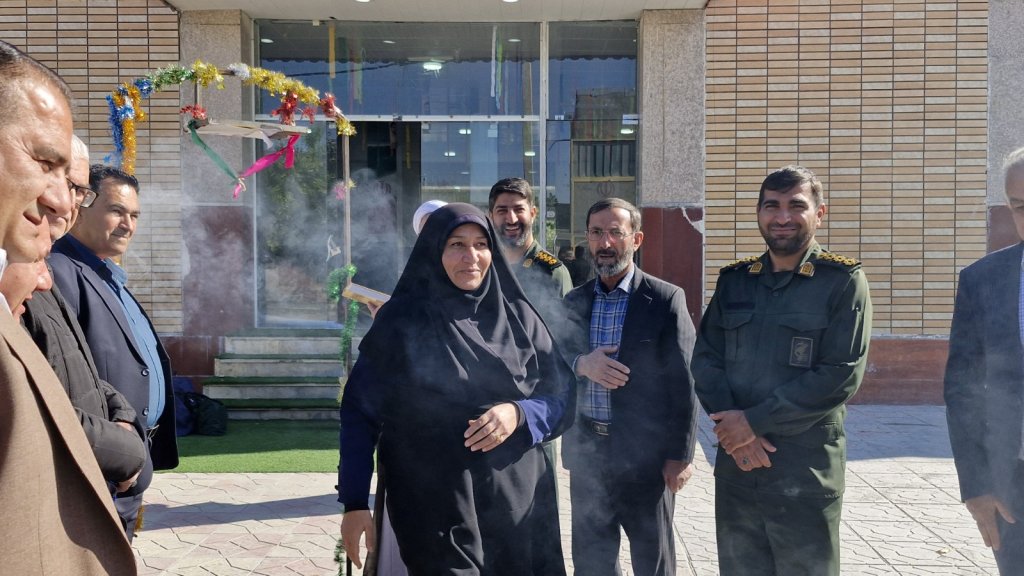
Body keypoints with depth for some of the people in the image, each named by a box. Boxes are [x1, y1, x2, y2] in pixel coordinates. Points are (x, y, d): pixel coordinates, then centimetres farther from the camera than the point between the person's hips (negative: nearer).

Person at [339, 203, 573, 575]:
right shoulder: (402, 320, -4)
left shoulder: (518, 316, 3)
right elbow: (359, 410, -4)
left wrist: (519, 414, -16)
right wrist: (354, 502, -8)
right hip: (431, 504, -2)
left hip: (518, 498, 3)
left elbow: (562, 398, 4)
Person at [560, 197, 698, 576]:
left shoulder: (666, 299, -6)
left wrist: (680, 454, -10)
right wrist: (580, 364, -16)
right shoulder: (574, 301, 7)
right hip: (587, 451, 4)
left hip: (646, 454, -4)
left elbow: (682, 382, -7)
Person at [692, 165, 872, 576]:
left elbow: (841, 376, -13)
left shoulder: (843, 281, -5)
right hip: (735, 462, 4)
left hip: (806, 467, -4)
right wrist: (734, 428, -11)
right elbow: (705, 358, 5)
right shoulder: (734, 280, 9)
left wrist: (754, 421, -15)